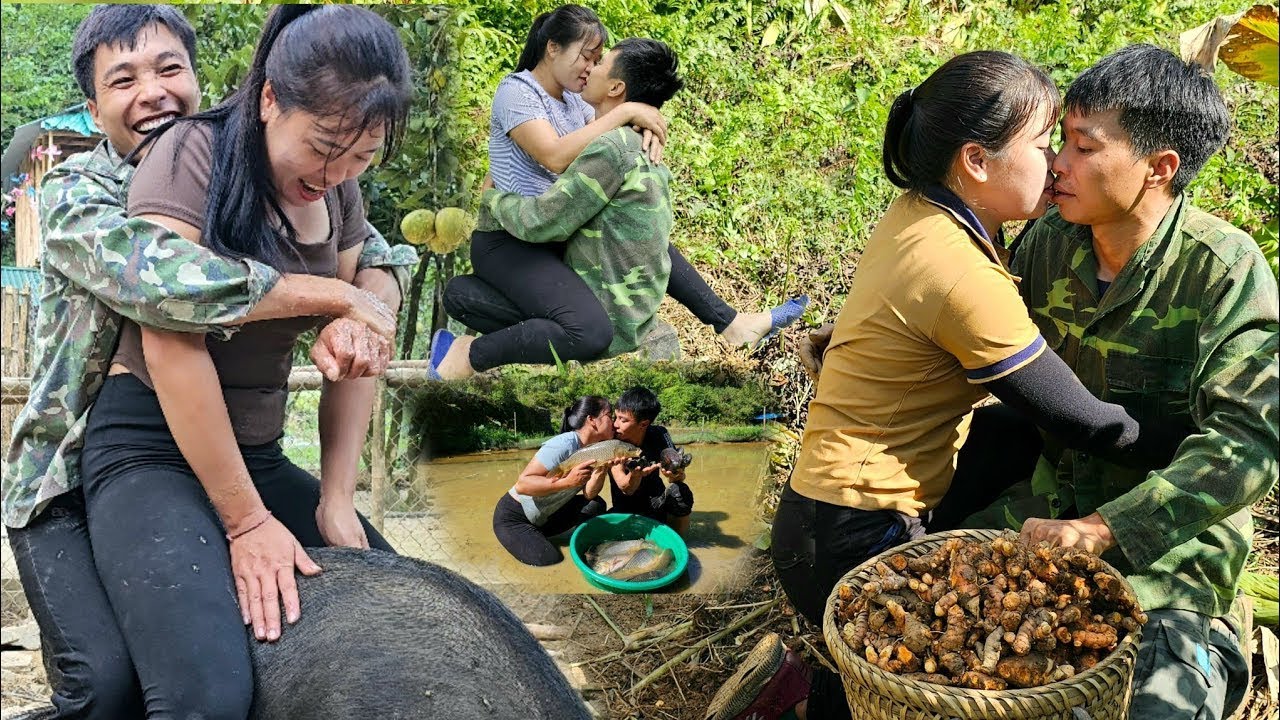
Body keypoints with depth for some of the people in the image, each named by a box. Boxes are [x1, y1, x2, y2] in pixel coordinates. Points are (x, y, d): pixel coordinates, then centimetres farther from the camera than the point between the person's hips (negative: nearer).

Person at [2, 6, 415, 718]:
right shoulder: (74, 193, -11)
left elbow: (381, 255, -1)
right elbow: (157, 276, -33)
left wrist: (356, 319, -25)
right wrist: (336, 295, -29)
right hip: (69, 480, -5)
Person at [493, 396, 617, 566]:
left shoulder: (593, 449, -1)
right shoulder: (565, 445, -27)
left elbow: (589, 494, -4)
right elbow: (522, 484, -32)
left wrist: (602, 470, -22)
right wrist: (567, 481, -43)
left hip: (543, 518, 8)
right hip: (513, 518, -8)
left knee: (596, 505, -6)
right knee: (551, 562, -25)